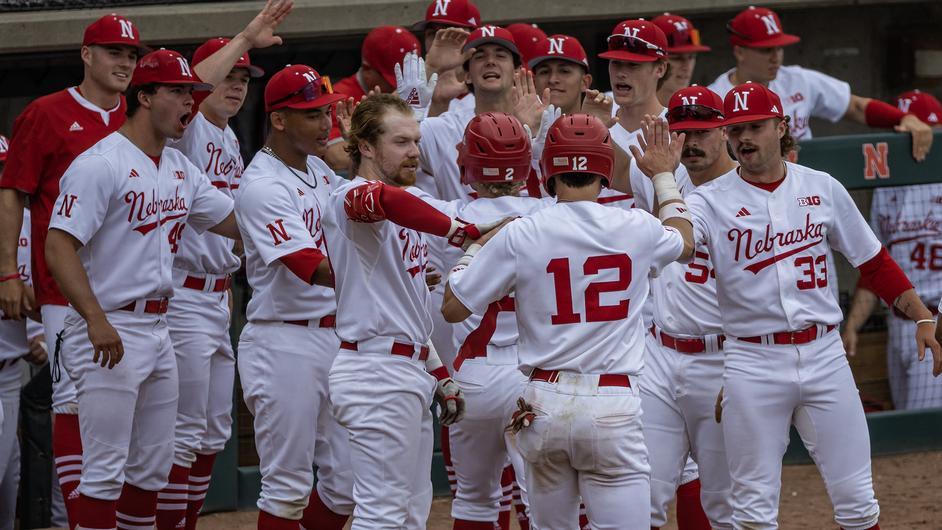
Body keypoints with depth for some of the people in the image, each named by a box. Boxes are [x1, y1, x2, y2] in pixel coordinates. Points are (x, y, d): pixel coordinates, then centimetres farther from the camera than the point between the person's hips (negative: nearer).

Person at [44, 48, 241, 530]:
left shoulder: (180, 169, 13)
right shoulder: (100, 164, -13)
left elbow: (236, 220, 17)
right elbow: (59, 246, -20)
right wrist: (97, 321, -30)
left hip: (158, 328, 9)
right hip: (109, 331, -9)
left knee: (153, 466, 13)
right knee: (106, 469, -9)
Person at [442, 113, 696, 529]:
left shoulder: (518, 236, -4)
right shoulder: (636, 228, 0)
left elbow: (453, 308, 2)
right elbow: (684, 242, 26)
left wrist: (476, 245, 17)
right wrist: (665, 177, 41)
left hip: (544, 408, 1)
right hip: (613, 405, -1)